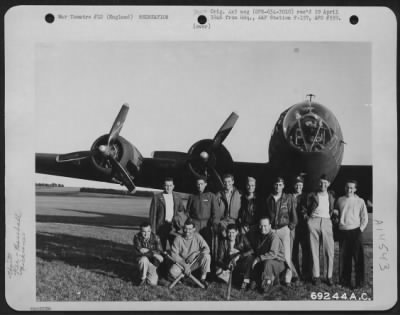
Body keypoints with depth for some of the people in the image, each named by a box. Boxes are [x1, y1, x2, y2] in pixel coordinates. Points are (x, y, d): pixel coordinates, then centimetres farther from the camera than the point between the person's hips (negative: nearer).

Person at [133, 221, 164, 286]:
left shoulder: (155, 238, -12)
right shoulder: (137, 237, -14)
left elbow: (159, 252, -16)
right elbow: (138, 251, -25)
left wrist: (147, 251, -28)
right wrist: (153, 253, -33)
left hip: (153, 262, 0)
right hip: (142, 259, 0)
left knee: (152, 283, -17)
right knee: (144, 259, -38)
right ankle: (143, 279, -13)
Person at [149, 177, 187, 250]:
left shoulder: (177, 197, 11)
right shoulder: (157, 197, 1)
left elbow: (183, 212, 16)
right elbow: (153, 215, 1)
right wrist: (153, 230, -3)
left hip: (174, 227, 2)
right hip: (161, 227, -2)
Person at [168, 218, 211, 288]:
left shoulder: (197, 237, -6)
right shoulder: (178, 239, -10)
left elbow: (206, 249, -12)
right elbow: (174, 255, -14)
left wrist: (195, 254, -27)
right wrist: (185, 265, -22)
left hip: (195, 264, 1)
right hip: (182, 263, -1)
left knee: (206, 256, -27)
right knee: (173, 271, -33)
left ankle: (203, 278, -10)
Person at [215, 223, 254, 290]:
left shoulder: (241, 238, -8)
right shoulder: (224, 242, -5)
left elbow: (251, 251, -22)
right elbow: (220, 259, -10)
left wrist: (238, 256, -33)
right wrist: (226, 266, -31)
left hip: (242, 264, 0)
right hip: (229, 266, 0)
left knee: (249, 256, -31)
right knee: (218, 272, -29)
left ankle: (246, 280, -18)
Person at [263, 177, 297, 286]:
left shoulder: (288, 198, 3)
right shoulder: (268, 198, 9)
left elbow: (293, 216, 5)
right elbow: (264, 214, 17)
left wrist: (290, 227, 1)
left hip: (283, 229, -2)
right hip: (271, 229, 2)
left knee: (286, 256, -5)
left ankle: (288, 279, 2)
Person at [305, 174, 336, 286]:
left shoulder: (331, 196, 17)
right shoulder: (312, 195, 11)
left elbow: (333, 210, 21)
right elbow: (305, 209, 15)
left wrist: (333, 215, 5)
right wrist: (307, 217, 2)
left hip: (326, 222, 1)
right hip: (313, 221, -1)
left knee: (329, 250, -5)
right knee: (314, 250, -1)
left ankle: (329, 276, 2)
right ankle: (316, 276, 3)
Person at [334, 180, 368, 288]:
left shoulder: (360, 201, 4)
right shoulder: (340, 200, 11)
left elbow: (365, 218, 5)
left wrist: (360, 229, -2)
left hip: (355, 232, -2)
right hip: (343, 232, 3)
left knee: (358, 257, -5)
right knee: (343, 257, 4)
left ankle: (359, 282, 0)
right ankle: (345, 281, 13)